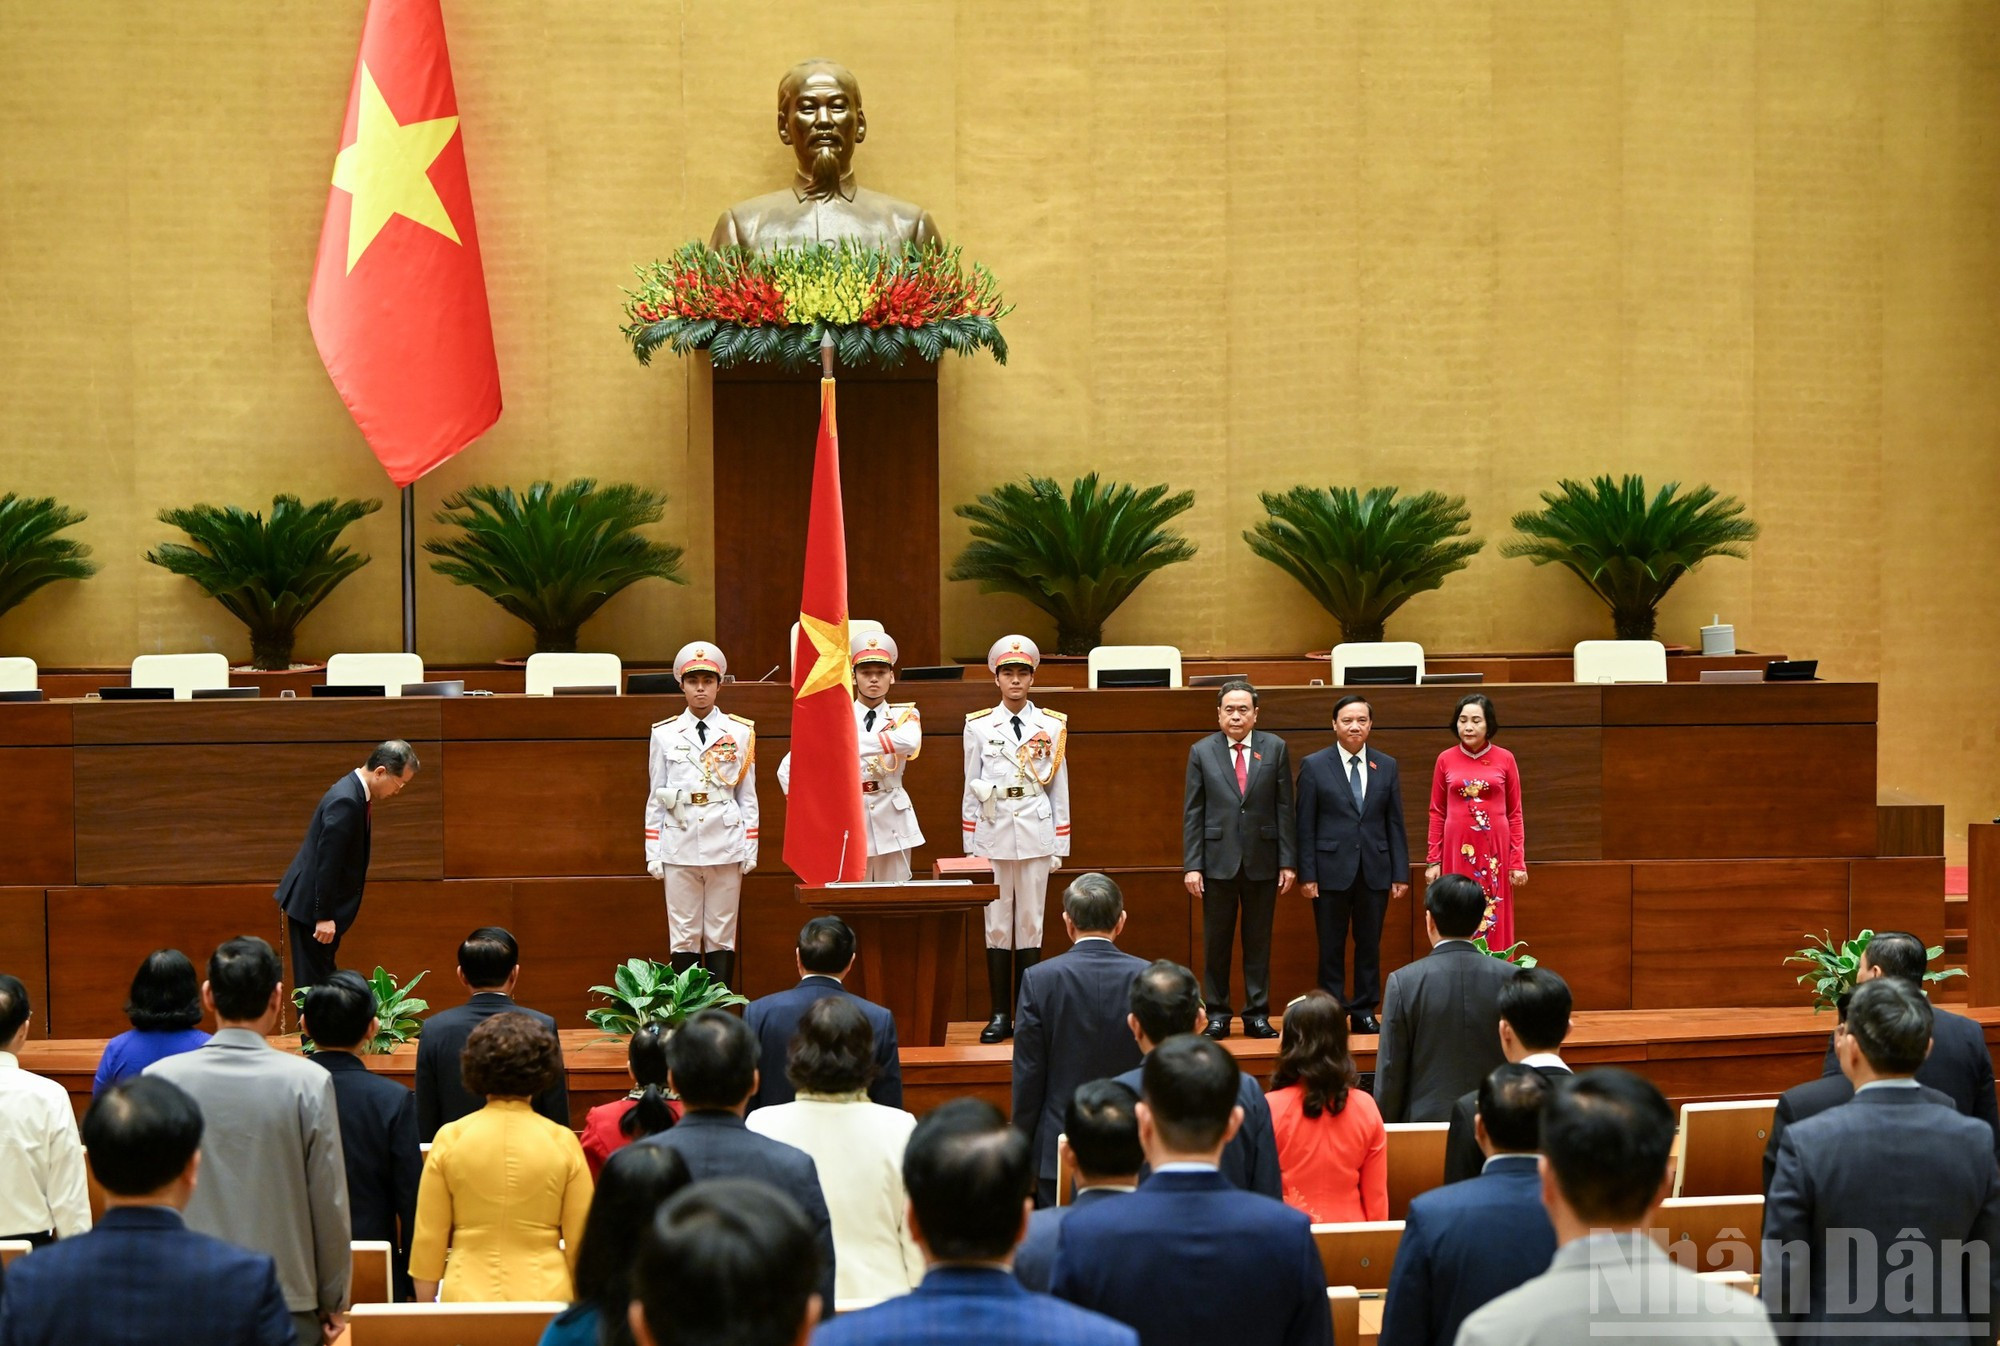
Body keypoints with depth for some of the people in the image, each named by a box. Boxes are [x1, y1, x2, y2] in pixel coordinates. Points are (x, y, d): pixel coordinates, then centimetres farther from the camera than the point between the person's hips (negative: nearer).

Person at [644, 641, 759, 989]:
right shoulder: (664, 735, 6)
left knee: (722, 936, 3)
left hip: (725, 846, 0)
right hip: (680, 847, 0)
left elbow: (748, 795, 6)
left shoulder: (740, 733, 5)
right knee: (684, 936, 2)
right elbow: (655, 798, 8)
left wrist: (750, 849, 2)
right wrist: (653, 854, 3)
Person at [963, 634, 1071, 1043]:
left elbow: (1059, 788, 6)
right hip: (993, 831, 0)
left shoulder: (1053, 727, 6)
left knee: (1031, 922, 2)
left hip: (1036, 831, 0)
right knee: (996, 924, 1)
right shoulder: (979, 726, 5)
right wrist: (970, 844, 4)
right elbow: (970, 787, 7)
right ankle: (1000, 1014, 5)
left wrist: (1059, 847, 4)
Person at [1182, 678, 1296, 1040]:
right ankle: (1217, 1014, 13)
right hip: (1218, 861, 0)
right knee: (1216, 942, 4)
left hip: (1262, 861, 0)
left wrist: (1288, 861, -1)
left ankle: (1257, 1014, 13)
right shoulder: (1201, 752, 3)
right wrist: (1191, 865, -4)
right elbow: (1192, 813, 2)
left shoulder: (1275, 749, 4)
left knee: (1258, 942, 6)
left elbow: (1285, 808, 3)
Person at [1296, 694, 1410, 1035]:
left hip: (1375, 871, 2)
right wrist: (1306, 874, -7)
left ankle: (1364, 1012, 14)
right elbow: (1305, 825, -2)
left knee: (1370, 944, 6)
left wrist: (1400, 872, 2)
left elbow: (1395, 824, 7)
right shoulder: (1314, 766, 0)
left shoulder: (1387, 767, 7)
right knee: (1331, 947, 3)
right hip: (1332, 870, -2)